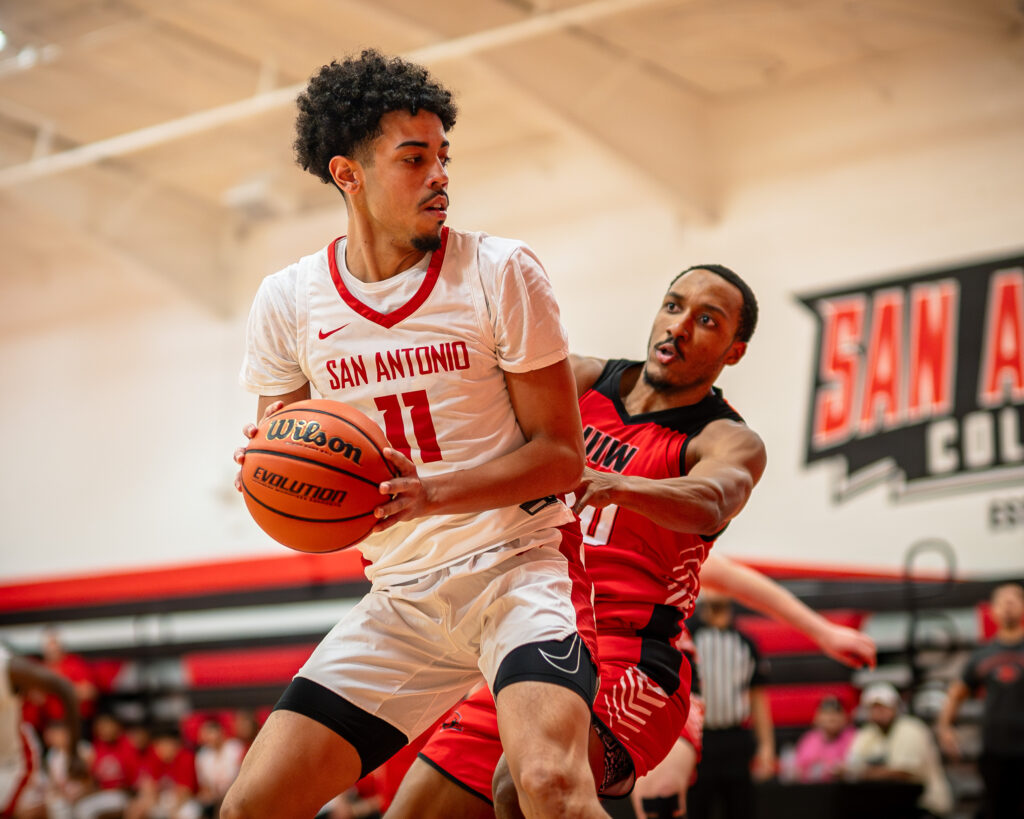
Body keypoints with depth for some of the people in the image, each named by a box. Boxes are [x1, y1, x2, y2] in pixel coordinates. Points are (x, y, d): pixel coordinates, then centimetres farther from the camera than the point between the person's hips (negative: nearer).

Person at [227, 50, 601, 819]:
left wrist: (432, 493, -23)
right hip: (402, 596, 4)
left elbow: (562, 454, -8)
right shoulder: (290, 300, 1)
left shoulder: (499, 272, -9)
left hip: (520, 567, -4)